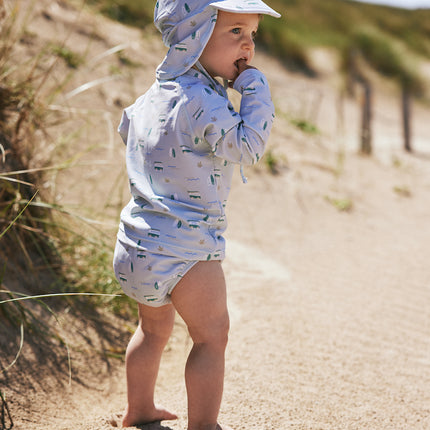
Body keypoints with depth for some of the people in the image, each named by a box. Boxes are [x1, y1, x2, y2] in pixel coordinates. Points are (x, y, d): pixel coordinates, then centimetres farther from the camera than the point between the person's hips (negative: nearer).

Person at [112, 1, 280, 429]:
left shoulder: (154, 95, 10)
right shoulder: (201, 101, -22)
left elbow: (127, 126, 28)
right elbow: (247, 145, -27)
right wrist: (255, 88, -18)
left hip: (138, 241, 10)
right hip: (183, 243, -10)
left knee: (154, 327, 26)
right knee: (212, 333, 1)